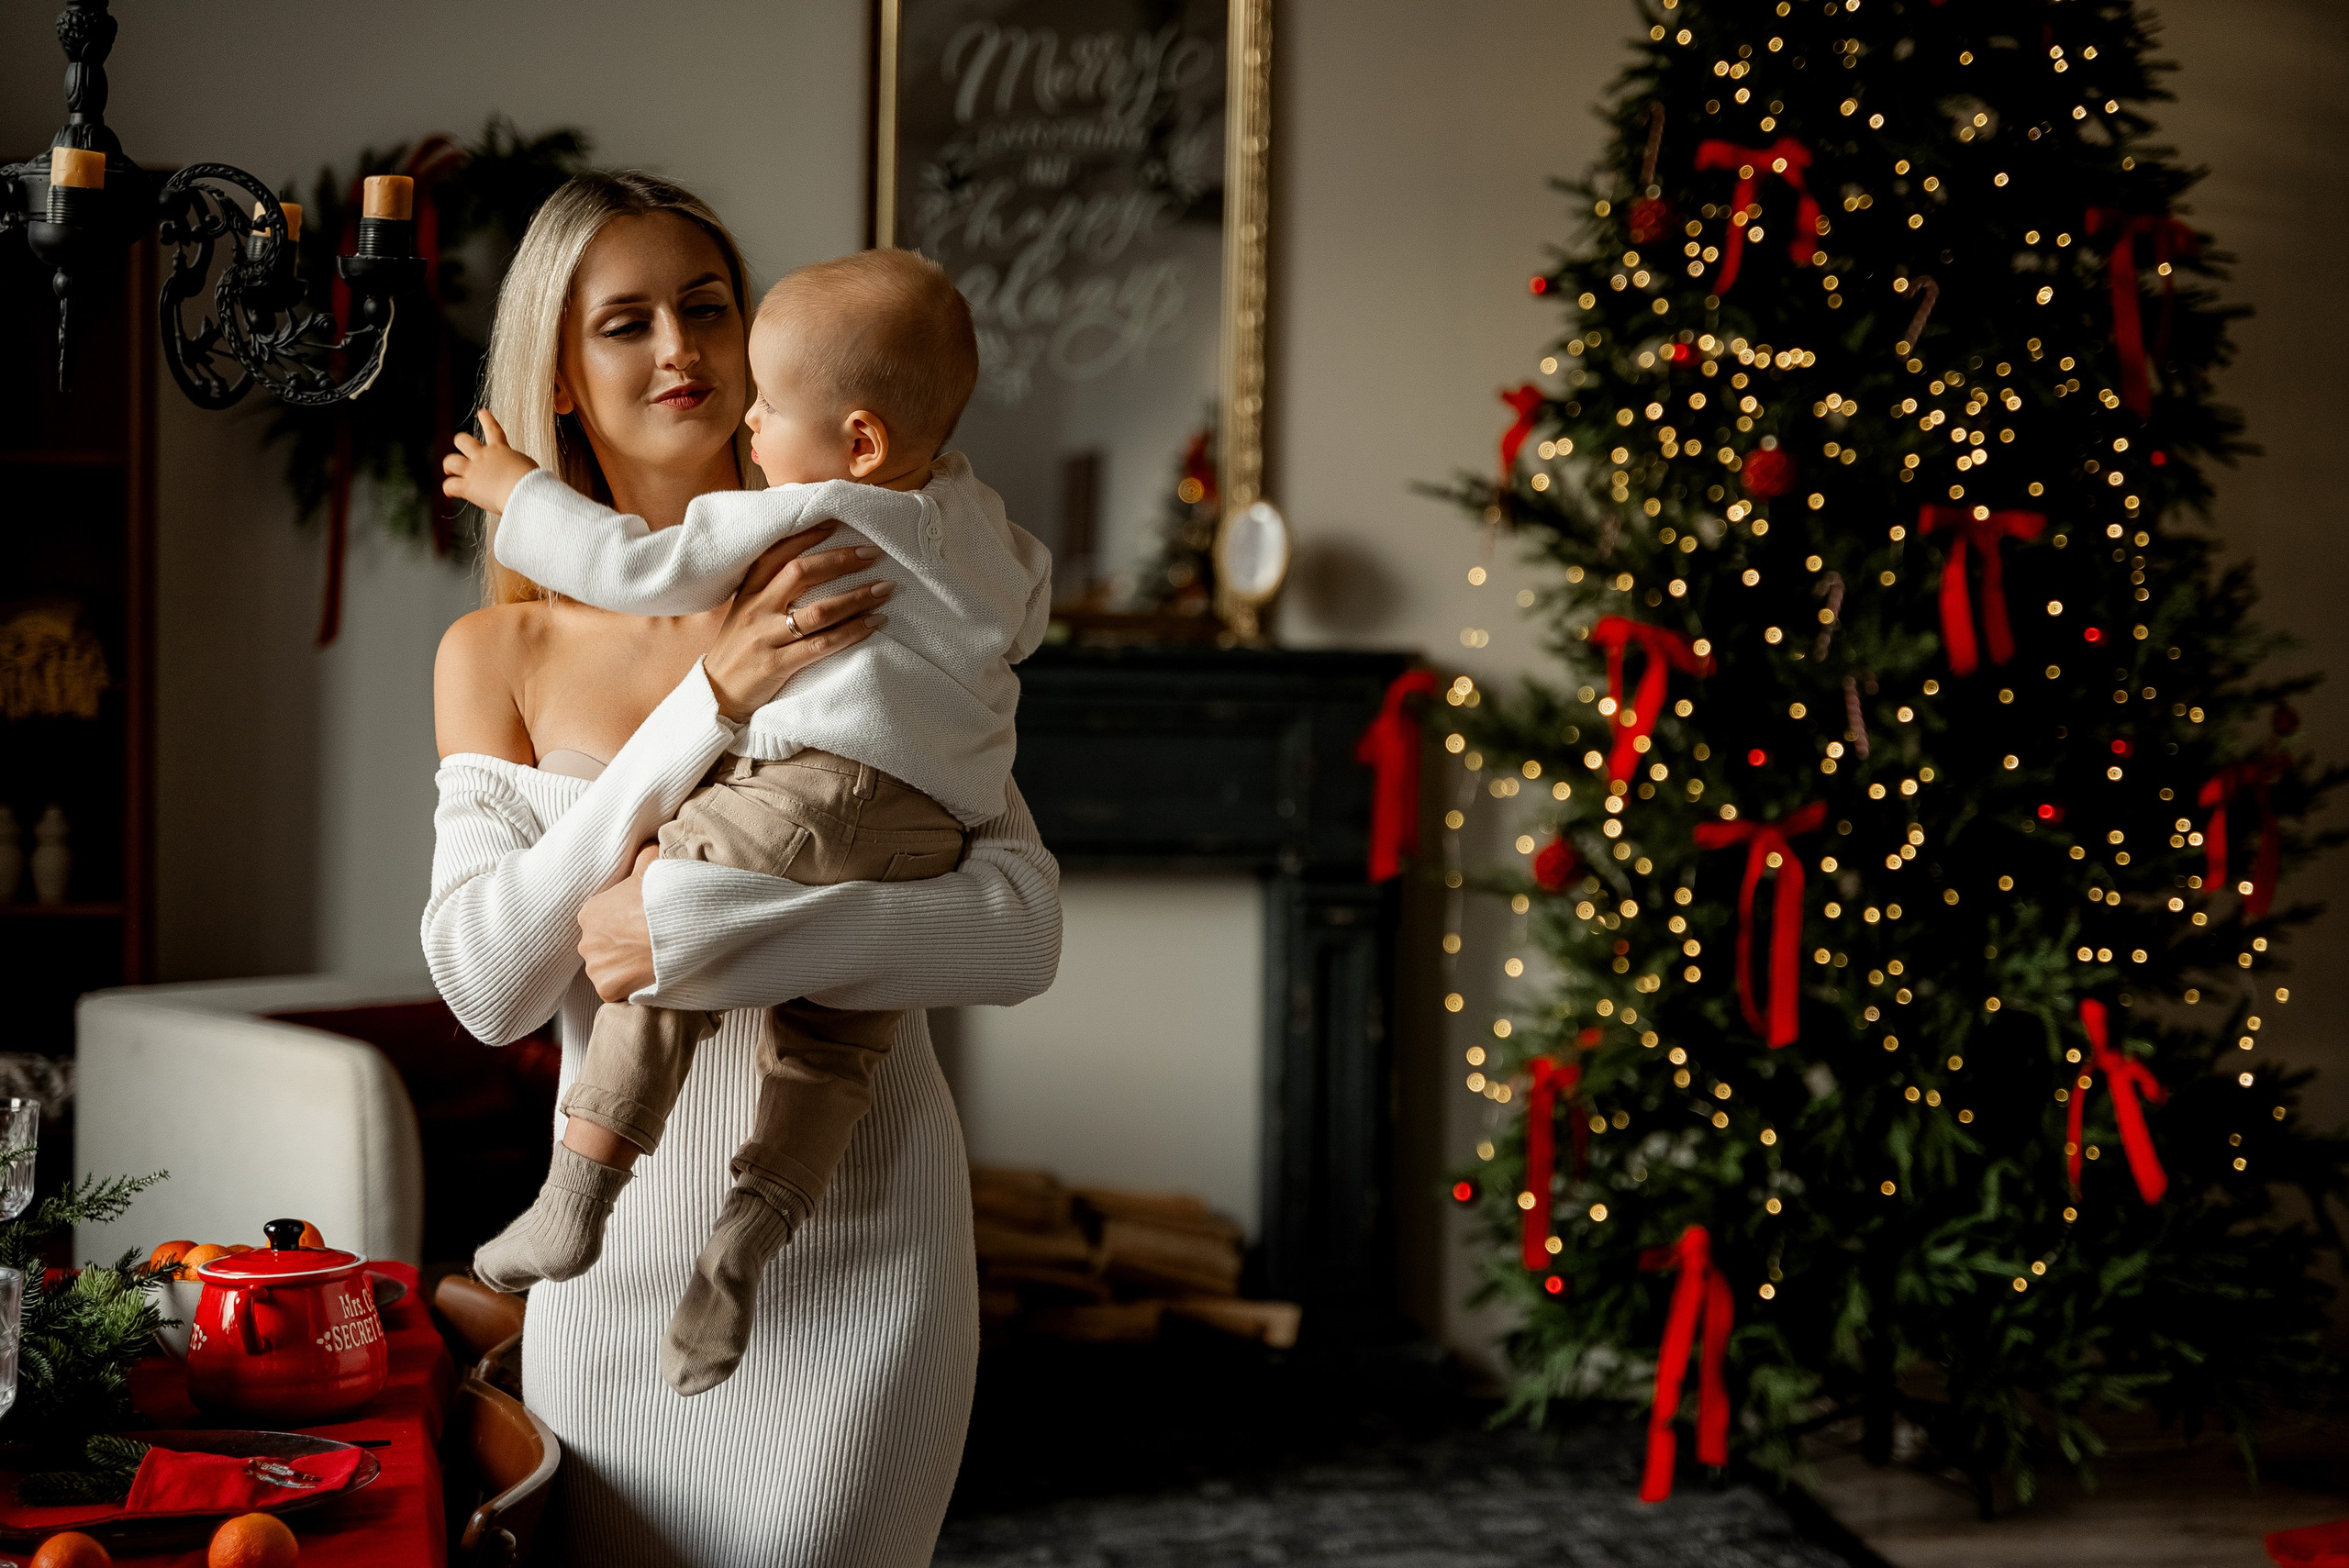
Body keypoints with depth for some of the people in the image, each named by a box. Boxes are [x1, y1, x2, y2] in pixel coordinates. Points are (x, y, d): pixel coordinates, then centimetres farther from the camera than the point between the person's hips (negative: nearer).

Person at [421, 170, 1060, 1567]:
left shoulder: (861, 601, -3)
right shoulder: (500, 656, 2)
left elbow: (1024, 929, -13)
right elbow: (486, 983, -11)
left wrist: (695, 927, -24)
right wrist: (709, 707, -19)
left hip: (857, 1253, -2)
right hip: (622, 1258, 2)